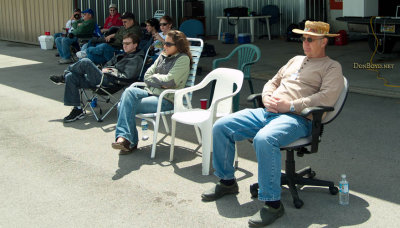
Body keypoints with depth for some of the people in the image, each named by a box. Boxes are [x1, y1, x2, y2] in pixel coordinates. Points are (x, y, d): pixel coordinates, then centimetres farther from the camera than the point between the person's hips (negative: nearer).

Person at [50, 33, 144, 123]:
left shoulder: (136, 59, 1)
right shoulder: (122, 56, 29)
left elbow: (128, 76, -14)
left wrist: (110, 71, -9)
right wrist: (104, 69, 8)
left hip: (109, 81, -10)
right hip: (102, 78, 10)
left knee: (85, 62, -24)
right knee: (70, 77, -2)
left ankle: (64, 76, 1)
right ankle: (77, 110, -4)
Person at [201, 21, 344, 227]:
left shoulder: (332, 67, 6)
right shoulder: (295, 60, 29)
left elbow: (327, 97, -11)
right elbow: (273, 82, 30)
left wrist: (290, 105, -16)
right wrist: (267, 98, 5)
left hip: (297, 118, -8)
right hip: (268, 112, 8)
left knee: (264, 139, -39)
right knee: (221, 127, -5)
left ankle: (273, 204, -29)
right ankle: (227, 181, 11)